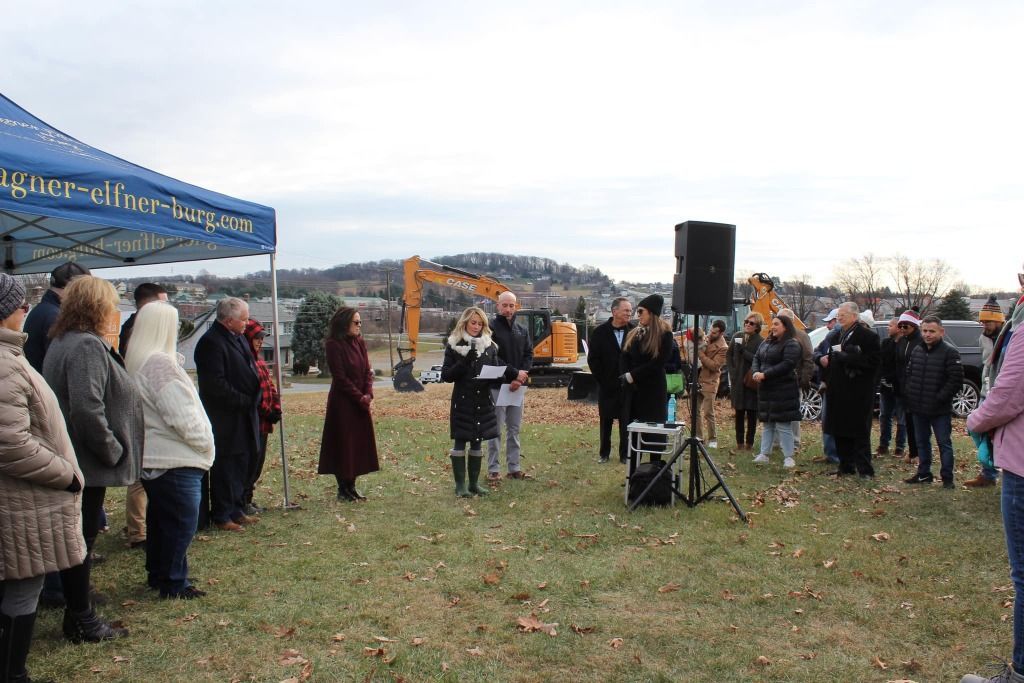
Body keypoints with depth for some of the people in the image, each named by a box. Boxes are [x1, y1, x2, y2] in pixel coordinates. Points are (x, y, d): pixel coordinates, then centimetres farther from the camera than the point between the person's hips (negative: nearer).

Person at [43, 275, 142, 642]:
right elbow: (87, 410, -29)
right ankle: (81, 621, 14)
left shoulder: (63, 342, 14)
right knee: (83, 540, 1)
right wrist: (112, 450, -17)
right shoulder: (87, 346, -20)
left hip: (73, 461, 10)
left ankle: (78, 615, 29)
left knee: (80, 539, 17)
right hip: (87, 463, -10)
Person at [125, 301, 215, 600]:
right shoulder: (161, 363, -21)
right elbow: (182, 415, -22)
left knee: (160, 518, 20)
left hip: (153, 455, 10)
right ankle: (174, 583, 9)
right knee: (182, 520, 0)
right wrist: (205, 443, -9)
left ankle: (157, 575, 32)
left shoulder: (137, 361, 10)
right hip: (175, 459, -10)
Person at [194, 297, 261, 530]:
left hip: (243, 415, 10)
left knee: (241, 463, 16)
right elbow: (215, 384, -23)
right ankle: (221, 515, 10)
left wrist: (253, 399, 8)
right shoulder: (211, 342, -18)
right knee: (224, 467, 0)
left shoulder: (237, 338, 13)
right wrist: (244, 400, -17)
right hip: (224, 418, -10)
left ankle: (236, 510, 27)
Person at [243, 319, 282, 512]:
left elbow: (269, 386, 17)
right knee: (252, 460, -5)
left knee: (258, 461, 14)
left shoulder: (258, 359, 16)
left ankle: (247, 499, 22)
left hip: (263, 422, 10)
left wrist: (275, 408, 4)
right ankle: (242, 501, 5)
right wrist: (267, 412, -16)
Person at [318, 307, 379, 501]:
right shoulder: (333, 345, -12)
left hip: (361, 402, 7)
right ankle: (343, 489, 10)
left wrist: (368, 394, -8)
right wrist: (360, 398, -13)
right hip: (342, 403, -7)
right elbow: (340, 377, -14)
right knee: (343, 444, -1)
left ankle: (351, 486, 20)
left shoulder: (359, 343, 8)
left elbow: (367, 371, 7)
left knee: (359, 442, 9)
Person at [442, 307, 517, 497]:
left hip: (483, 402, 3)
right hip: (462, 401, -3)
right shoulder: (453, 345, -4)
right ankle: (460, 485, 10)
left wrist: (506, 378, -16)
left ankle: (474, 483, 20)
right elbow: (446, 375, -7)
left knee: (477, 443, 10)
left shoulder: (489, 345, 5)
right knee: (460, 443, 2)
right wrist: (464, 362, -20)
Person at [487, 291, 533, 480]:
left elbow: (529, 355, 8)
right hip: (497, 385, -5)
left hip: (517, 386, 5)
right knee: (496, 429, 0)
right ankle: (493, 469, 6)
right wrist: (513, 374, -19)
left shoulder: (522, 331, 13)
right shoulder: (491, 328, -6)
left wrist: (522, 375, -10)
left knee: (514, 429, 10)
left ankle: (514, 468, 16)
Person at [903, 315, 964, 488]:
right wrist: (909, 393, 8)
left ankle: (947, 478, 9)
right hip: (918, 408, 7)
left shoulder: (950, 352, -11)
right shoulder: (917, 350, 10)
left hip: (940, 409, -6)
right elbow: (909, 374, 20)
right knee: (921, 442, 15)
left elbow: (956, 380, -15)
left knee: (944, 444, 1)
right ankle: (923, 474, 26)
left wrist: (940, 398, -16)